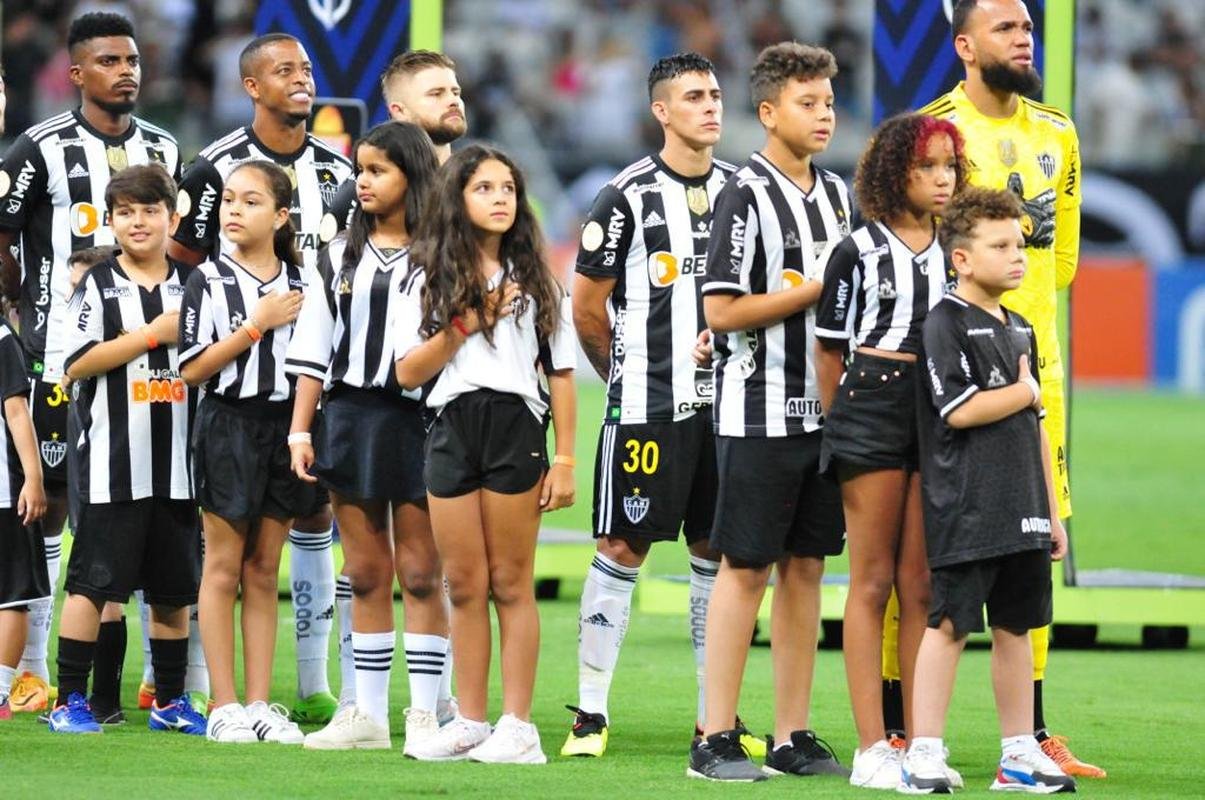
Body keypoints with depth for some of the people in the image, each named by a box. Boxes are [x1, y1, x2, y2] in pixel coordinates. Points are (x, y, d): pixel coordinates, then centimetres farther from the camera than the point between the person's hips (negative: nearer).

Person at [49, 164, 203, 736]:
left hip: (176, 463, 4)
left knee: (174, 586, 9)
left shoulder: (192, 287, 12)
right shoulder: (98, 286, 1)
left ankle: (171, 700, 18)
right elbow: (77, 364, -11)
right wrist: (156, 333, -13)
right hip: (112, 463, -4)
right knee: (93, 580, -4)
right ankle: (69, 699, 0)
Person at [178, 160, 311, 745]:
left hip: (285, 427, 3)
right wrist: (257, 324, -14)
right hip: (228, 427, -3)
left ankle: (259, 704, 10)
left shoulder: (301, 282, 7)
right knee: (224, 568, 1)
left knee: (264, 569, 7)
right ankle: (224, 707, 4)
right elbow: (192, 370, -11)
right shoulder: (209, 281, -4)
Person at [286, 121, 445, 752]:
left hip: (418, 418, -4)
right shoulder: (341, 256, 12)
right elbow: (313, 347, 12)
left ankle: (425, 713, 0)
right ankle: (367, 713, 11)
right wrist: (300, 431, 6)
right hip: (350, 414, 4)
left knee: (421, 575, -2)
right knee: (364, 574, 7)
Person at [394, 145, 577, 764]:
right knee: (464, 585, 5)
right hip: (450, 429, 2)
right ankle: (470, 722, 11)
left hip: (515, 427, -2)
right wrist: (467, 323, -8)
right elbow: (407, 372, 2)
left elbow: (561, 375, 5)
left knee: (511, 582, 0)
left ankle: (518, 725, 2)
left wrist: (564, 460, -1)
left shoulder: (535, 278, 7)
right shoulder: (431, 281, 9)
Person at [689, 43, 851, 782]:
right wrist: (816, 290, -15)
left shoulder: (836, 193, 13)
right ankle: (717, 740, -1)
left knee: (806, 568, 8)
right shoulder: (746, 196, -11)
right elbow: (724, 310, -16)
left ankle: (793, 736, 12)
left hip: (824, 410, 7)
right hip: (758, 412, -7)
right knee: (746, 568, -5)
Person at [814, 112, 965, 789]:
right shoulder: (860, 251, 0)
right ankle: (872, 749, -1)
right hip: (873, 405, -4)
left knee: (922, 585, 5)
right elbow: (830, 348, 3)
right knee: (873, 581, -1)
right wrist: (839, 427, 1)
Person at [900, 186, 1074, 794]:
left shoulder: (1019, 329, 16)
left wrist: (1051, 511, 18)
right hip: (964, 511, -7)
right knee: (949, 624, -6)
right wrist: (1027, 392, -4)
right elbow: (961, 410, -19)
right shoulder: (946, 324, -8)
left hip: (1022, 513, 7)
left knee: (1016, 626, 10)